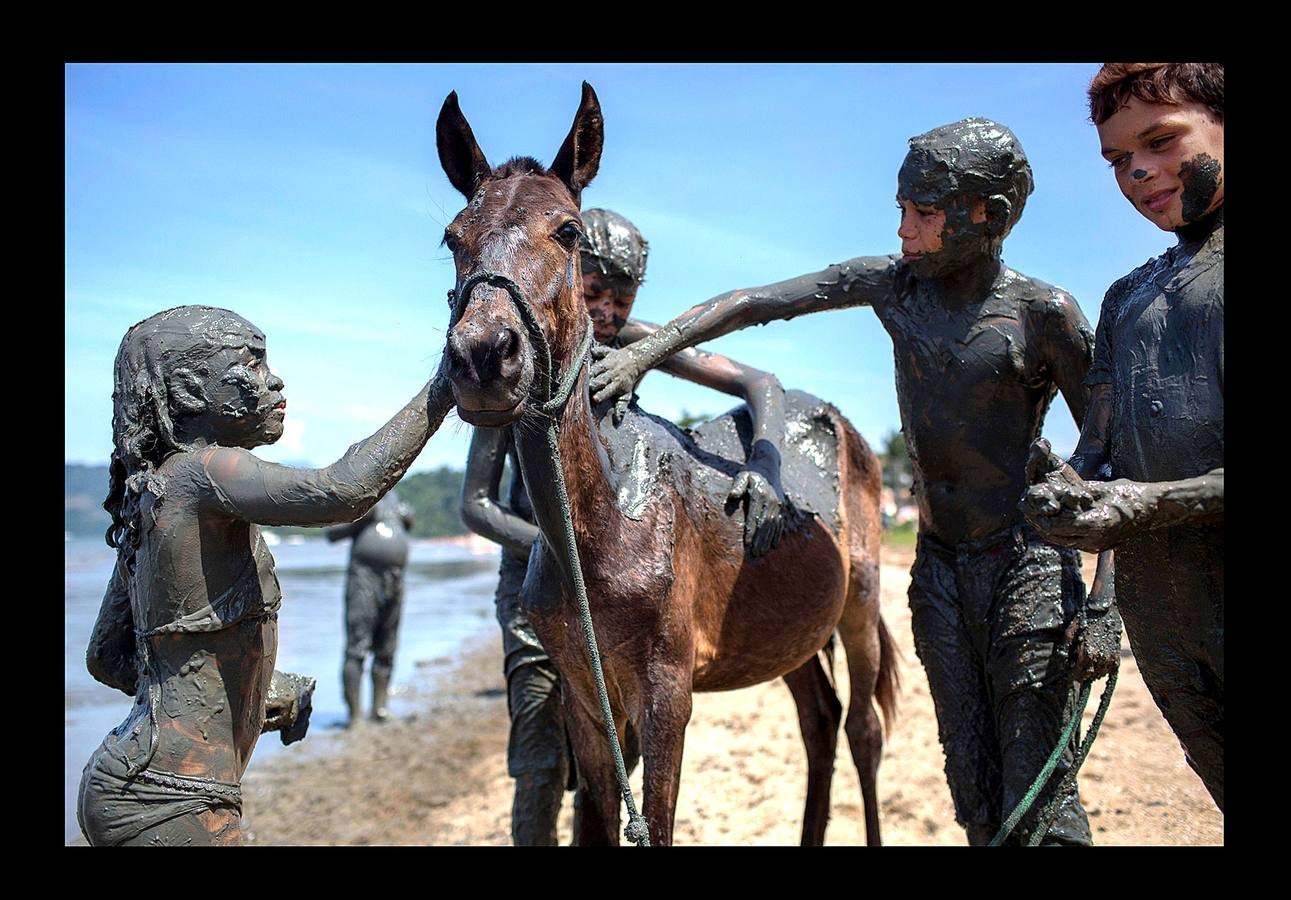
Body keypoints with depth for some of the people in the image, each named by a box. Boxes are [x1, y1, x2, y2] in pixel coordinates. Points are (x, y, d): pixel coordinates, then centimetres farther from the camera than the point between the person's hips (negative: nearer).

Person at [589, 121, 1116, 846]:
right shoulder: (895, 283, 2)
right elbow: (757, 303, 2)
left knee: (1038, 799, -3)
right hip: (938, 566, 5)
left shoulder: (1042, 312, -11)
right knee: (974, 792, 12)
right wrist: (648, 349, -8)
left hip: (1026, 567, -5)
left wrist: (1104, 603, -15)